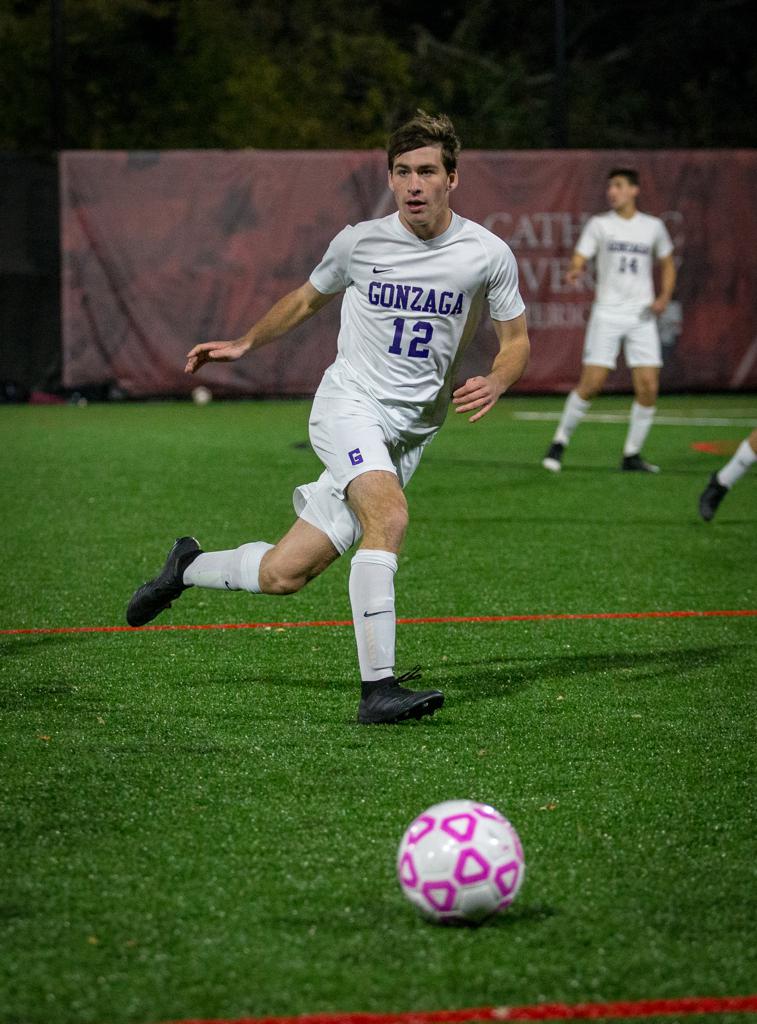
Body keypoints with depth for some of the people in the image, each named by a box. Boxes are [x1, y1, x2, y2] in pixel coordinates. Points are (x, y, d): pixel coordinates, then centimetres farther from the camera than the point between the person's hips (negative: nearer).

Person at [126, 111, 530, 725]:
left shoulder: (488, 254, -3)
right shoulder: (360, 242, -1)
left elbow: (516, 340, 8)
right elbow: (309, 299, 20)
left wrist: (495, 383, -13)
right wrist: (244, 345, 23)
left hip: (411, 431, 2)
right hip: (349, 404, -2)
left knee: (282, 575, -1)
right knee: (389, 515, -33)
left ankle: (189, 567, 30)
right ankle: (377, 689, -34)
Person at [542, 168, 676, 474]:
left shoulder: (653, 227, 8)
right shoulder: (599, 224, 2)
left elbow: (667, 265, 20)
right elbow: (578, 261, -4)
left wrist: (664, 296, 3)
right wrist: (573, 272, -29)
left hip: (642, 316, 2)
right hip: (607, 313, -2)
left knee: (648, 388, -7)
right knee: (591, 383, -11)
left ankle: (632, 454, 6)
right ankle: (560, 442, 7)